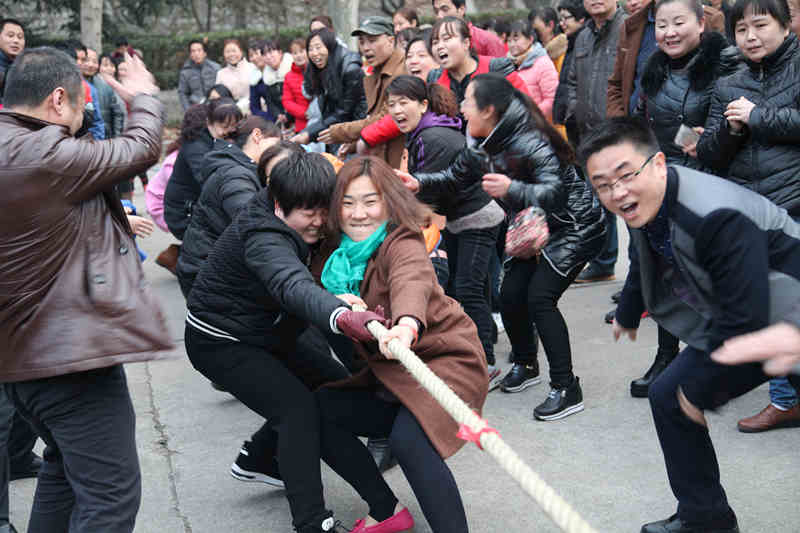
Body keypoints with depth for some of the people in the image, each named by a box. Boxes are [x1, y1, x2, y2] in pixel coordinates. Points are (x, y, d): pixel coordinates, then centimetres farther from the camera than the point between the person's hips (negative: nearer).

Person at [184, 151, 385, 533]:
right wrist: (343, 317, -75)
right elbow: (294, 286, -56)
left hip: (266, 333, 9)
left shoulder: (291, 220, -7)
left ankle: (260, 456, 28)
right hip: (221, 342, -9)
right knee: (300, 409, -23)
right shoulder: (263, 239, -34)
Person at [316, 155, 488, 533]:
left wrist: (407, 326, -65)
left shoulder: (403, 244, -20)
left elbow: (411, 284, -43)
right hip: (387, 372, 8)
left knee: (408, 438, -31)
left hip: (446, 359, -8)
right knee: (319, 411, -2)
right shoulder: (342, 253, 0)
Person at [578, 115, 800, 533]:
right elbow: (645, 264, 16)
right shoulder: (645, 204, -8)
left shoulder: (720, 218, -34)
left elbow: (747, 320, -30)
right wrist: (627, 314, 33)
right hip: (732, 322, 9)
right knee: (668, 397, 10)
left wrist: (699, 390, -17)